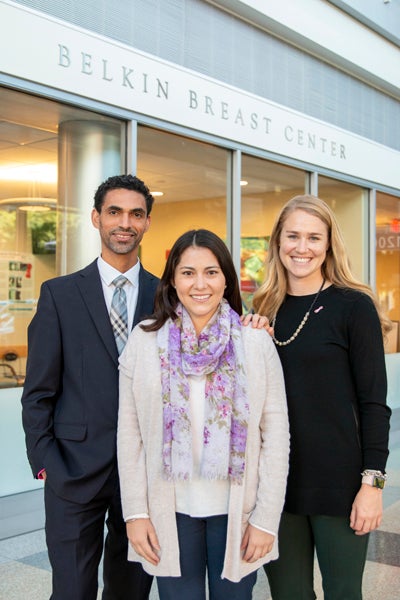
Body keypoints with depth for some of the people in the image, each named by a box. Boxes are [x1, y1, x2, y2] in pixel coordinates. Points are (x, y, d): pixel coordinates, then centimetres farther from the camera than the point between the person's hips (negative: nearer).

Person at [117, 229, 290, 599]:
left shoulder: (256, 342, -4)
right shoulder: (144, 340, -2)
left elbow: (276, 433, -4)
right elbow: (129, 433, 0)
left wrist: (266, 518, -6)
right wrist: (135, 513, -2)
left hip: (236, 512, 0)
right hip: (170, 513, 0)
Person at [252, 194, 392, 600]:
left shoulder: (353, 306, -6)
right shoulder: (266, 310, 7)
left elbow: (373, 402, -7)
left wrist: (372, 481, -12)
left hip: (338, 480, -4)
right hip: (277, 477, 4)